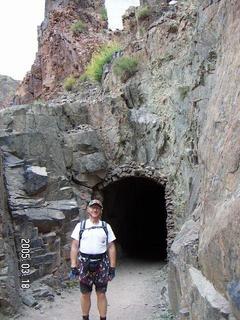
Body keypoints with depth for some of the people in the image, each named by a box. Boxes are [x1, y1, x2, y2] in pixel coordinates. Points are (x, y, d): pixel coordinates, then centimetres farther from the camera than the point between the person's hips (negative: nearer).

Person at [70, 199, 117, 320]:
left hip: (102, 264, 0)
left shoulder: (106, 226, 7)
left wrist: (112, 267, 0)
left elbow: (111, 248, 5)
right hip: (84, 264, 0)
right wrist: (73, 266, -4)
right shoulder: (80, 226, 5)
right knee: (85, 293, 9)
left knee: (101, 293, 5)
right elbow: (74, 247, 3)